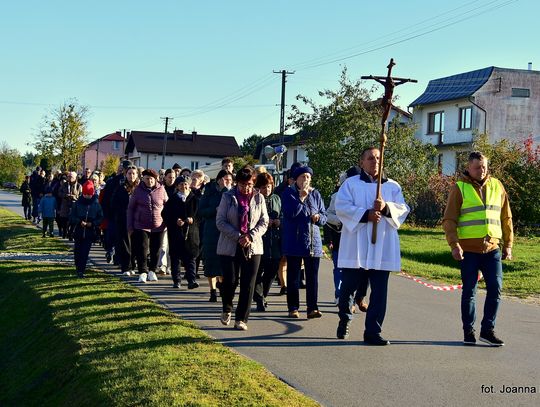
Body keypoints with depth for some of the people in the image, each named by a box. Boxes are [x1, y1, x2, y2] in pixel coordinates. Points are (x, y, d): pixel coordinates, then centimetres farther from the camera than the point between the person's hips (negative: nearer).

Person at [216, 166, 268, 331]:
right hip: (230, 247, -2)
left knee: (248, 285, -1)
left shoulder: (259, 198, 5)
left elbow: (264, 222, 5)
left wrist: (250, 236, -12)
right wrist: (238, 236, -14)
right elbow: (220, 221, -5)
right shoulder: (228, 197, 0)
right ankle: (227, 309, 26)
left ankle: (241, 319, 8)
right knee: (230, 281, -3)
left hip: (253, 247, 2)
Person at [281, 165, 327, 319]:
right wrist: (301, 198, -17)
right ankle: (293, 308, 12)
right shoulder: (288, 193, -1)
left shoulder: (315, 194, 10)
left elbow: (324, 216, 13)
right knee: (293, 276, 5)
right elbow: (290, 213, -15)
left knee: (312, 276, 2)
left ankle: (312, 308, 5)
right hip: (294, 242, -3)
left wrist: (318, 217, -9)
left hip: (313, 242, 3)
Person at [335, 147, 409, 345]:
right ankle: (344, 320, 32)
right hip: (355, 245, -2)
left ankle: (373, 331, 5)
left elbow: (403, 209, 3)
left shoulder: (392, 186, 13)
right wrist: (366, 215, -18)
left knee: (379, 291, -1)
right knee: (348, 286, 7)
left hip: (382, 247, 2)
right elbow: (341, 206, -7)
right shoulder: (350, 184, 6)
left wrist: (386, 207, -16)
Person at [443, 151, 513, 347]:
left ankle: (488, 329, 12)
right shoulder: (459, 188, -1)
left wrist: (508, 245, 10)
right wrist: (454, 245, -15)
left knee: (495, 288, -1)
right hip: (469, 249, -3)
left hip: (492, 248, 3)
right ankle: (468, 331, 15)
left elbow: (506, 218, 15)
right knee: (469, 291, 4)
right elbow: (449, 220, -4)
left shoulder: (497, 186, 10)